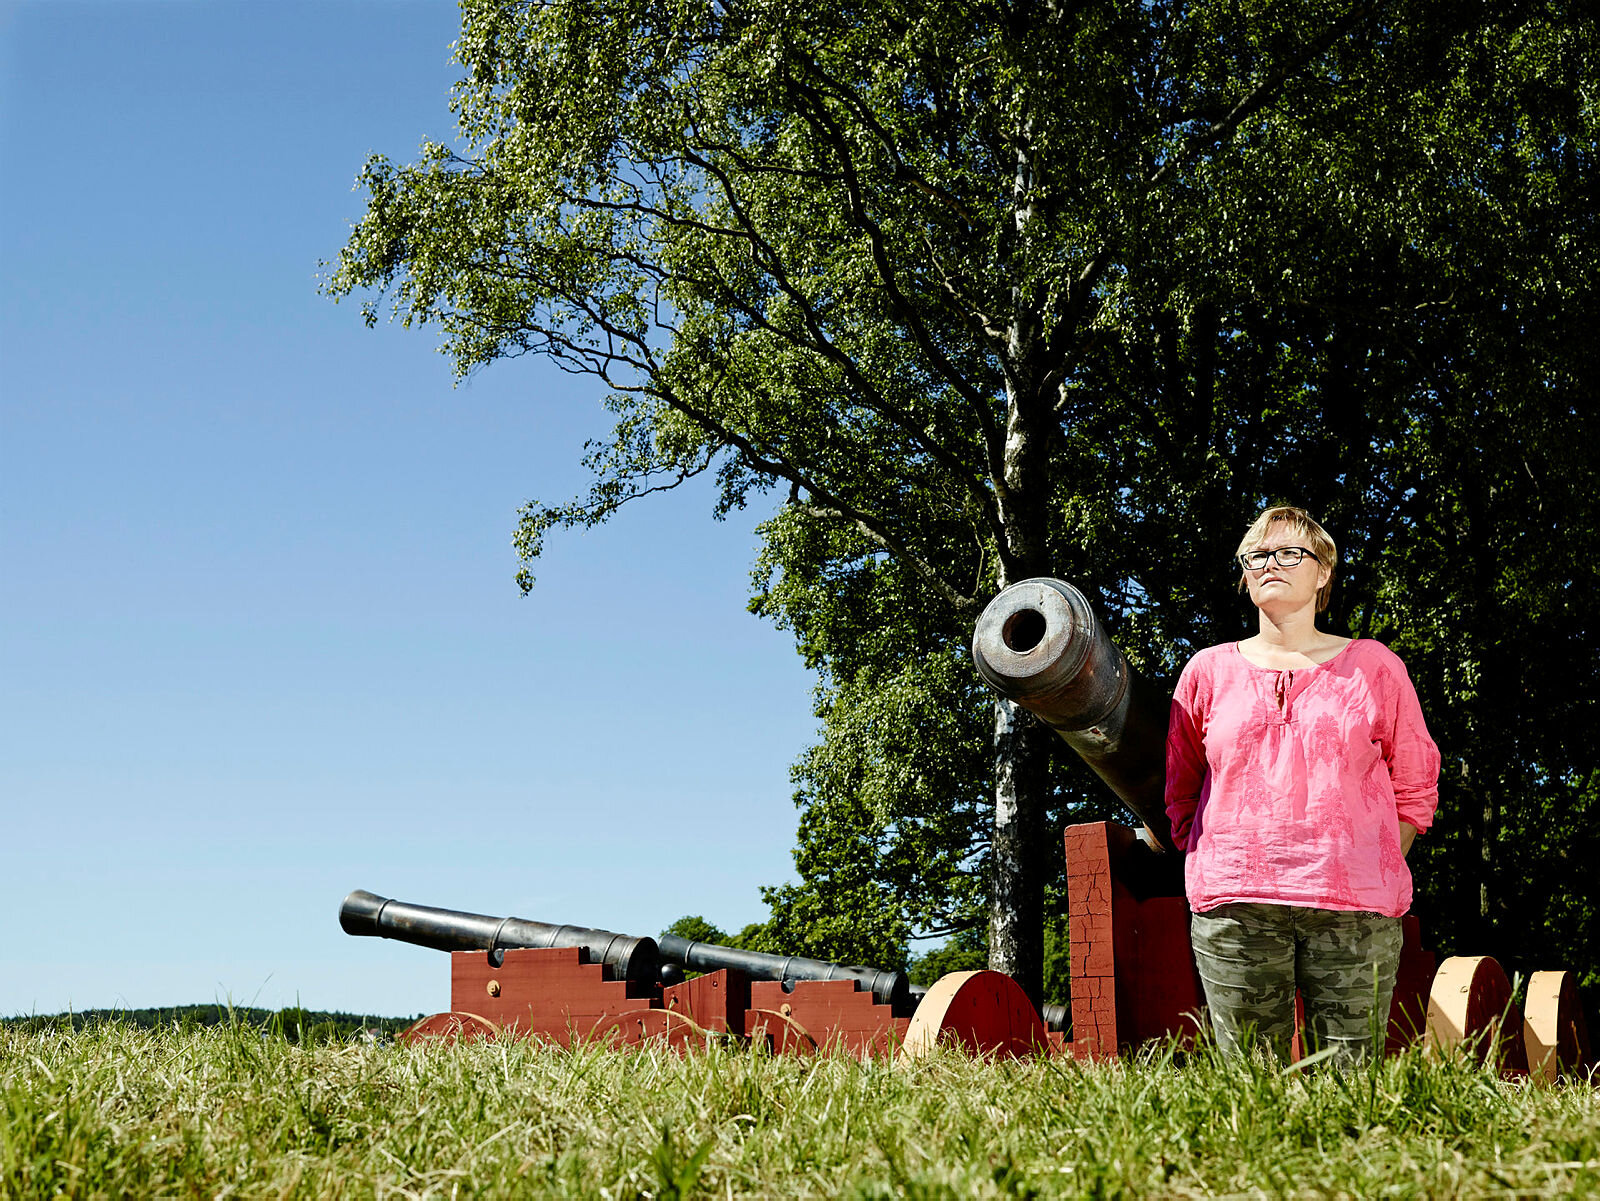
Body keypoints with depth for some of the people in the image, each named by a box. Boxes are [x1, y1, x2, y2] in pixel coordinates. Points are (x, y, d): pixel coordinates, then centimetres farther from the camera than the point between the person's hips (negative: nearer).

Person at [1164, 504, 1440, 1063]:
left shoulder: (1373, 666, 11)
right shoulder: (1209, 670, 13)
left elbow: (1415, 787, 14)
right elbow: (1179, 790, 19)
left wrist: (1375, 871, 7)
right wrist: (1210, 872, 11)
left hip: (1356, 908, 0)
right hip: (1234, 906, 1)